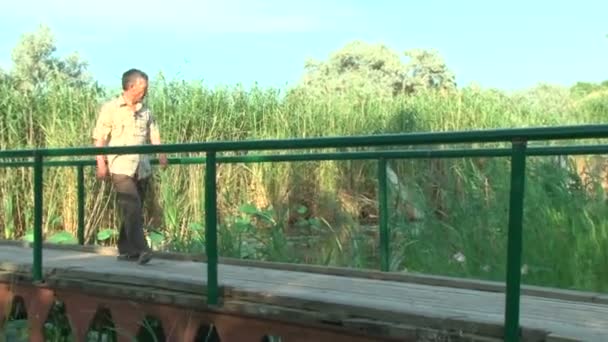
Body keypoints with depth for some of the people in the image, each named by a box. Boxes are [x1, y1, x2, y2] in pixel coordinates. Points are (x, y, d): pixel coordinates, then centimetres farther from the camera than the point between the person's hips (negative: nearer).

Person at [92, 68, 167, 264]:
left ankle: (126, 250, 18)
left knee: (136, 210, 8)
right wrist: (101, 163, -11)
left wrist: (161, 154, -7)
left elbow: (154, 135, 11)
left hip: (142, 168, 5)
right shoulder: (110, 109, 0)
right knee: (132, 208, -16)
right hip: (121, 167, -5)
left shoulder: (145, 112, 14)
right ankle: (141, 250, -19)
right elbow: (100, 138, -3)